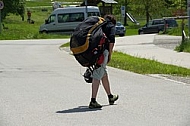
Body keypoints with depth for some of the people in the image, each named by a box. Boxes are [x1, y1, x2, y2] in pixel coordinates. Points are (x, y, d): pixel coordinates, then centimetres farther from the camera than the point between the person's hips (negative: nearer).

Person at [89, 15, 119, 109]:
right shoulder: (111, 26, 9)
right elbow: (111, 39, -8)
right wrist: (110, 55, -4)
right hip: (102, 51, -6)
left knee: (104, 75, 20)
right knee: (97, 76, -7)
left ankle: (110, 97, 35)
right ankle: (93, 101, -11)